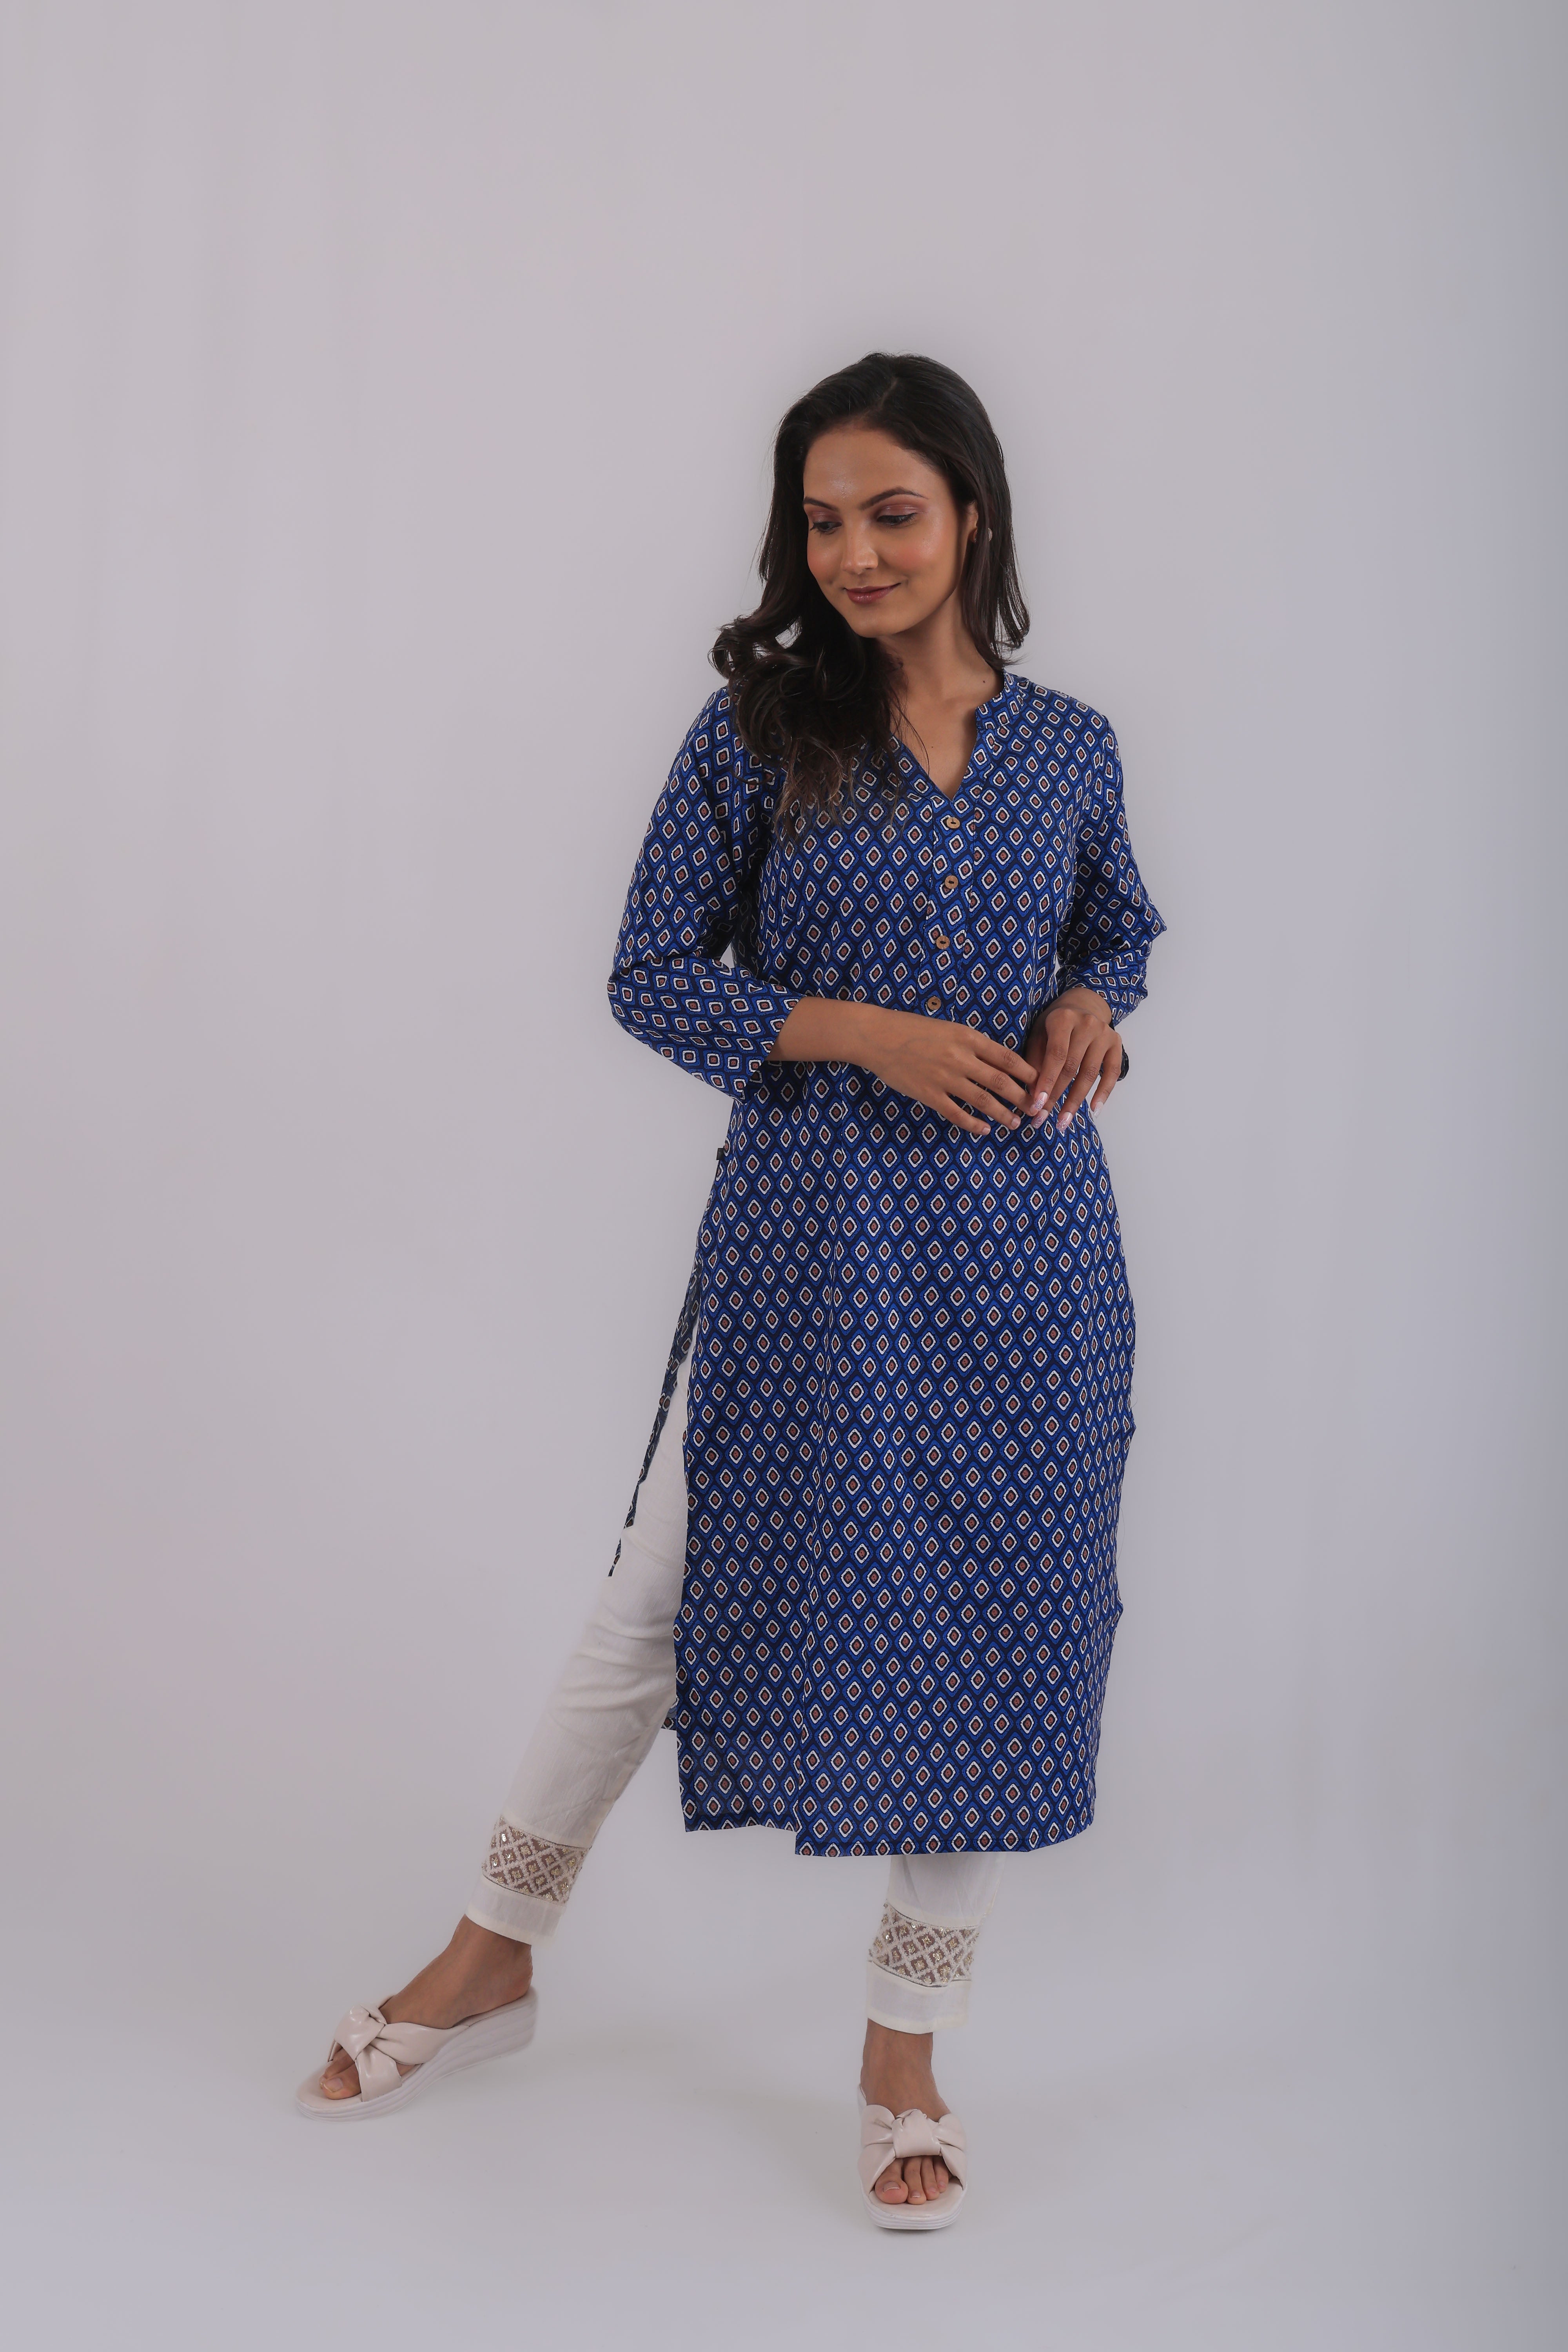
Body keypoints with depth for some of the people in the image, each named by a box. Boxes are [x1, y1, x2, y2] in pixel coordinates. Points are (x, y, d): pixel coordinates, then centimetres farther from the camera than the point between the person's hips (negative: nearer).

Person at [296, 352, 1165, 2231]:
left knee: (992, 1622, 7)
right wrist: (863, 1032, -15)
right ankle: (496, 1955, 28)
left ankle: (905, 2042, 26)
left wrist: (1090, 1006, -2)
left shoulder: (1067, 748, 5)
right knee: (671, 1586, 5)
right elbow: (653, 975, -3)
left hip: (1021, 1246, 3)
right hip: (806, 1235, -2)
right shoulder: (758, 731, -3)